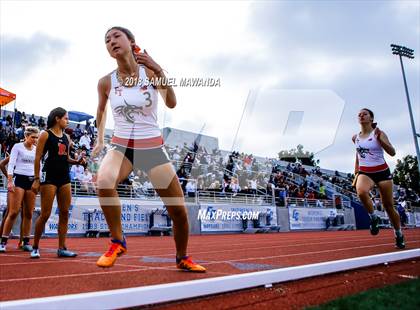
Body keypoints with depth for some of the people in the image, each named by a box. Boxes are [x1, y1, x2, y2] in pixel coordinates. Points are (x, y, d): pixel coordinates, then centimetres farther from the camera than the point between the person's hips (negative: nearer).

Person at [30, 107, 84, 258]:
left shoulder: (66, 137, 16)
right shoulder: (45, 134, -1)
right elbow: (38, 158, -5)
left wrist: (77, 161, 1)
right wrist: (36, 179, -11)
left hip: (64, 178, 6)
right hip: (49, 177, -6)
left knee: (64, 213, 4)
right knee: (45, 214, -5)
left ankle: (62, 248, 10)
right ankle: (35, 247, 11)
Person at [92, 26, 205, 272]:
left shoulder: (150, 72, -7)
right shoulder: (106, 82, -2)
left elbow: (171, 103, -19)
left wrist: (158, 71, -31)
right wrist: (100, 139, 21)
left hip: (153, 148, 0)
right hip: (121, 146, 1)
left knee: (179, 210, 0)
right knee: (104, 181, -34)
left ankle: (183, 258, 27)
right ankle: (117, 242, -11)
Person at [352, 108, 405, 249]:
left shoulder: (378, 133, -6)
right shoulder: (355, 138, 6)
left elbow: (392, 152, -15)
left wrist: (380, 139, -28)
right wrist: (356, 171, 20)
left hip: (382, 171, -2)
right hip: (364, 172, 2)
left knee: (388, 205, 5)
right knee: (361, 192, -34)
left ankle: (399, 234, 27)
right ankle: (373, 217, -9)